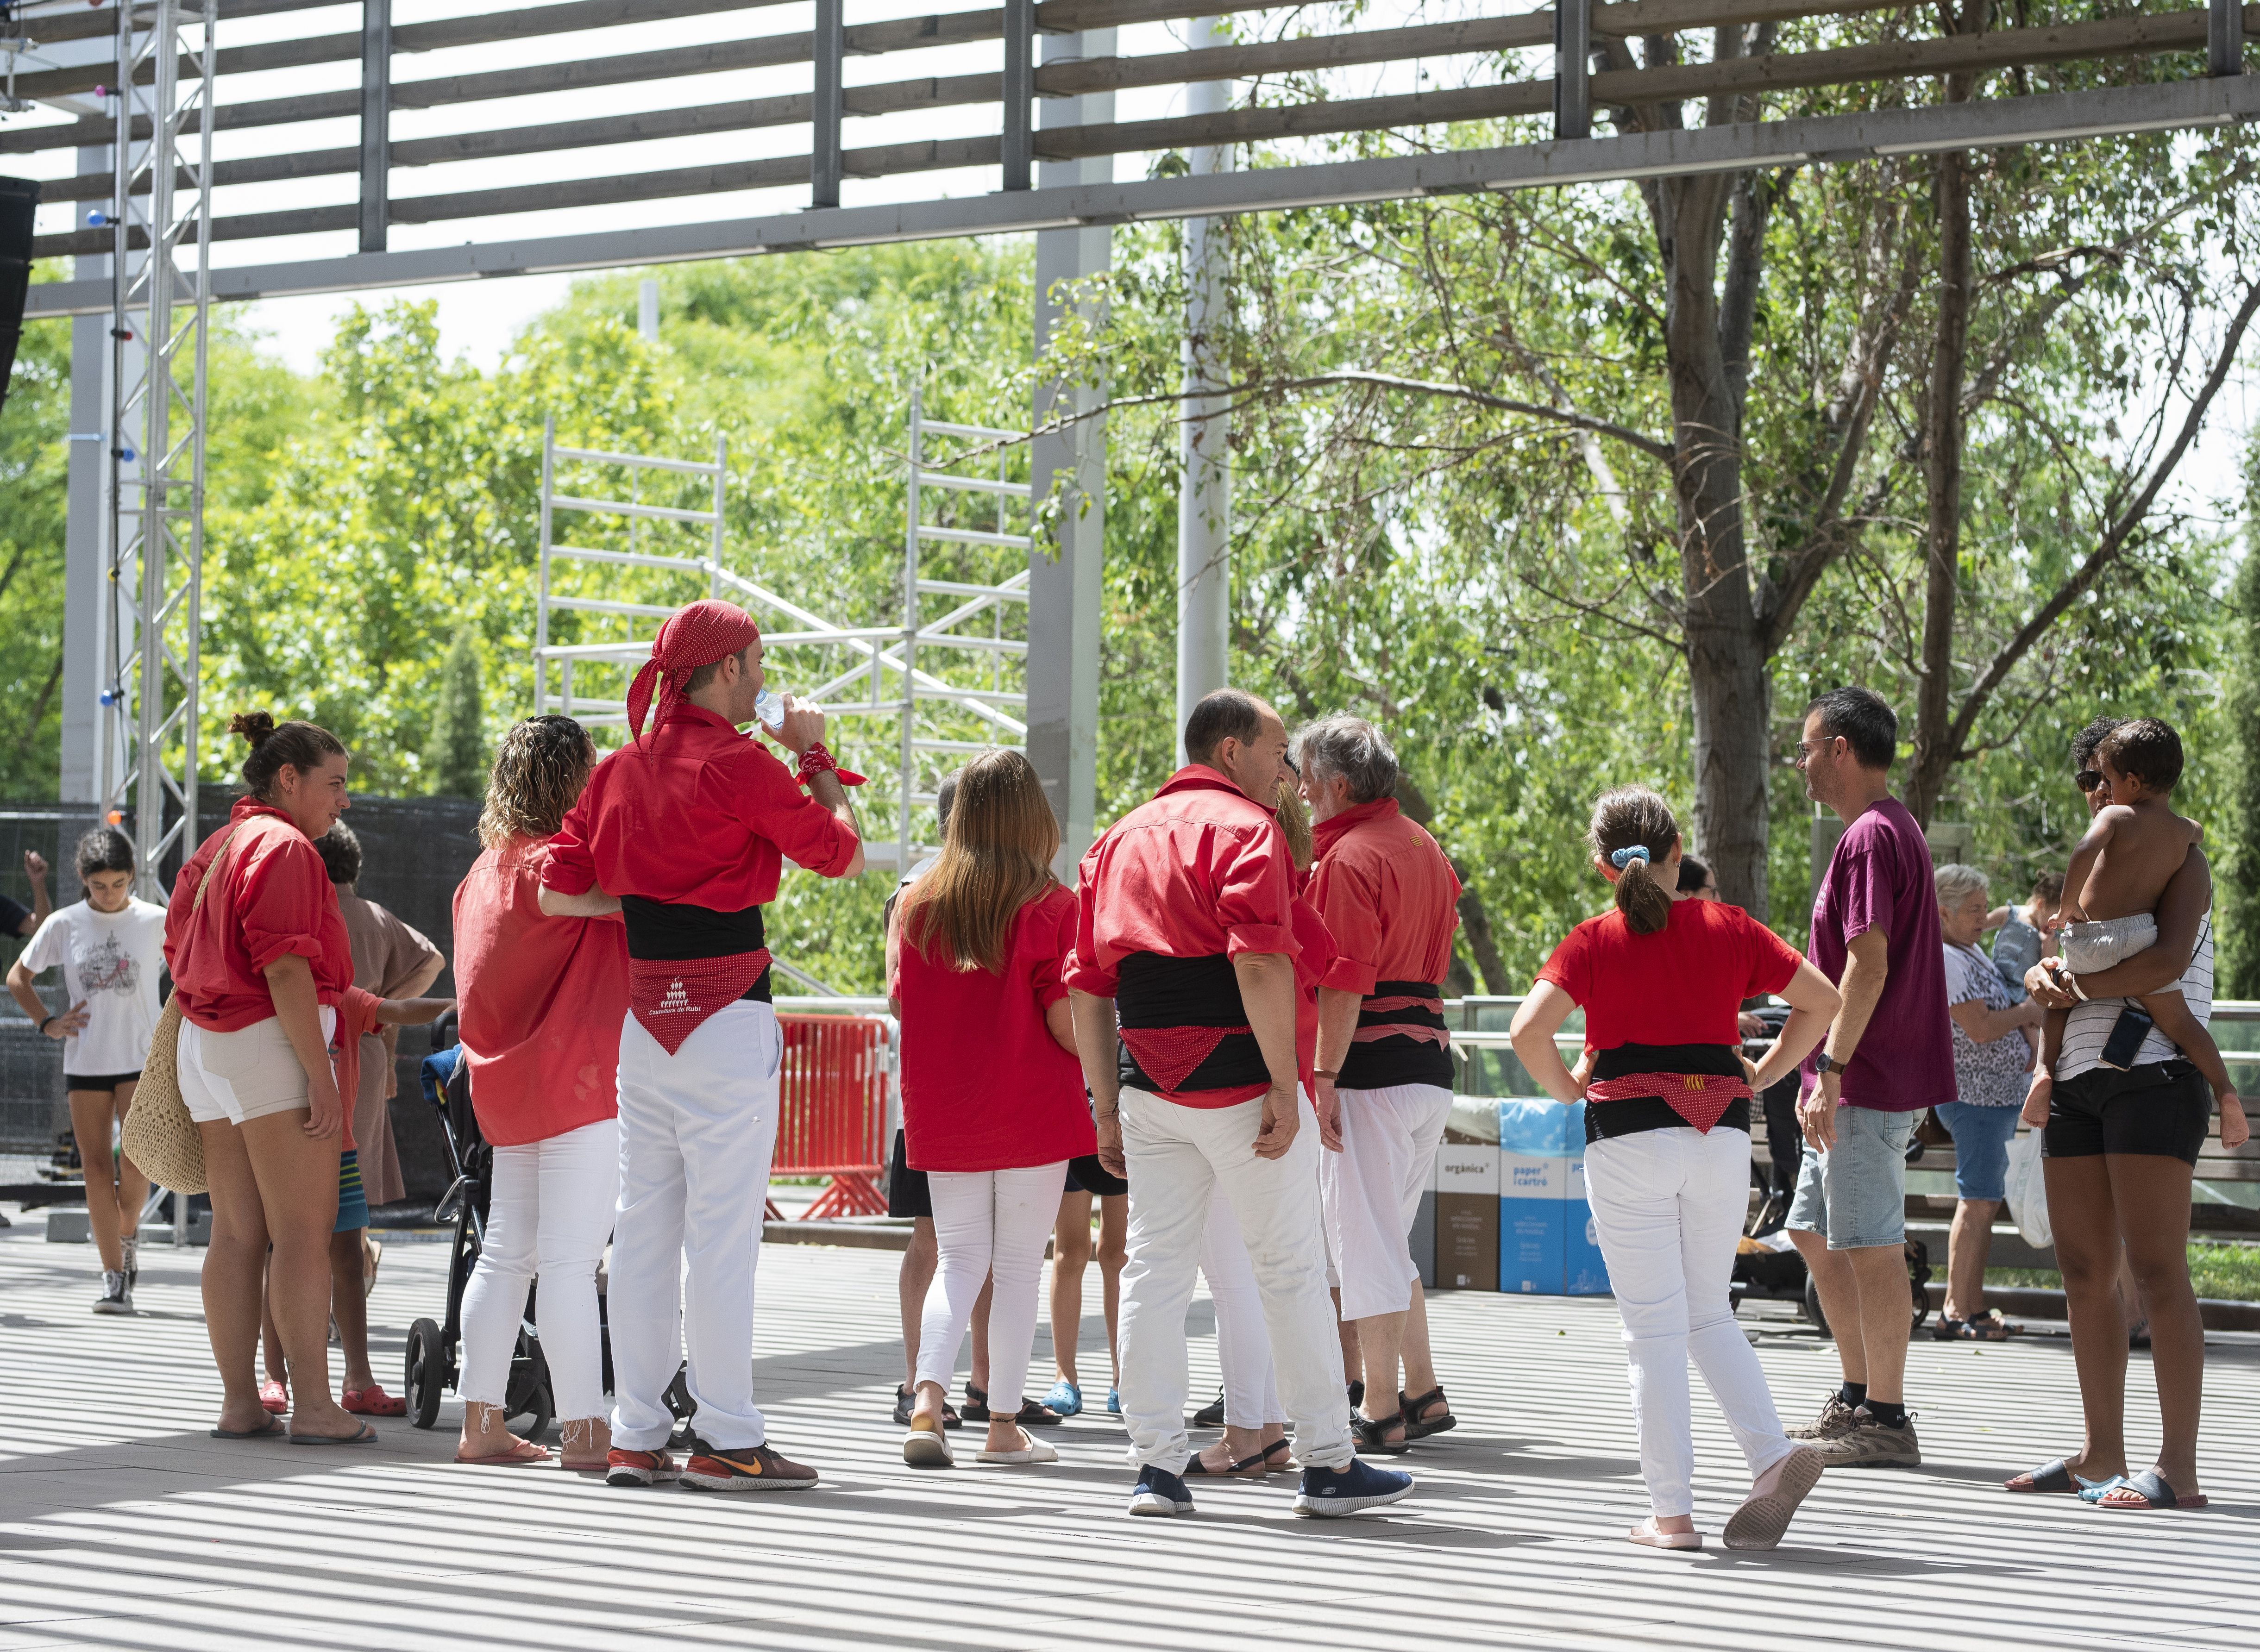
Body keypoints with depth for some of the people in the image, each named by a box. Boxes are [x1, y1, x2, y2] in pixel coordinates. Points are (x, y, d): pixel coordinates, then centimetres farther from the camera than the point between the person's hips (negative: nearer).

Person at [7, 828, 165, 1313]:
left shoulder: (156, 922, -2)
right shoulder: (65, 924, 2)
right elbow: (18, 976, 13)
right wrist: (48, 1023, 2)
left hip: (142, 1060, -2)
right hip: (84, 1062, 2)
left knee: (136, 1161, -15)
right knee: (96, 1166, -2)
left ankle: (128, 1232, 16)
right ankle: (114, 1277, 3)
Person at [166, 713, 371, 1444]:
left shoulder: (213, 851, 19)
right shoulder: (285, 847, -10)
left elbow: (179, 957, 20)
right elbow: (285, 970, -18)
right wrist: (321, 1076, -19)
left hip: (205, 1047, 9)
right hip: (270, 1043, -9)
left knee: (235, 1234, 8)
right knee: (305, 1232, -8)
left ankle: (239, 1403, 9)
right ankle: (312, 1405, -11)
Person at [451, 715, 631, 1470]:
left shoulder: (485, 871, 13)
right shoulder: (554, 865, -15)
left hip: (506, 1089, 9)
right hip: (575, 1082, -9)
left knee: (506, 1254, 12)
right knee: (571, 1260, -9)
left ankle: (481, 1422, 15)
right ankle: (585, 1431, -8)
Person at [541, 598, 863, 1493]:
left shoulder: (620, 769, 9)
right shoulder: (741, 765, -10)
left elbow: (557, 891, 9)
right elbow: (842, 854, -4)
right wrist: (815, 756, 7)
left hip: (642, 1011, 7)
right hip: (726, 1015, -7)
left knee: (644, 1224, 9)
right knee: (723, 1228, -5)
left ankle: (636, 1436, 12)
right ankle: (725, 1441, -4)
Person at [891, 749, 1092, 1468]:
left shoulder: (918, 902, 0)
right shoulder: (1051, 907, -11)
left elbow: (902, 1002, 5)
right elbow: (1066, 1021, -13)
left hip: (943, 1113, 3)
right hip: (1034, 1112, -3)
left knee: (956, 1260, 11)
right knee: (1020, 1266, 6)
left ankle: (928, 1402, -9)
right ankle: (1004, 1426, 8)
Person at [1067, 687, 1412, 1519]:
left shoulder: (1120, 837, 16)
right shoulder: (1244, 827, -6)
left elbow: (1087, 987, 14)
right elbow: (1261, 963, -19)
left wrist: (1108, 1106, 17)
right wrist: (1284, 1089, -18)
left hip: (1149, 1086, 6)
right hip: (1236, 1079, -6)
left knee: (1154, 1268, 6)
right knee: (1291, 1270, 3)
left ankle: (1156, 1466, 4)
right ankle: (1327, 1465, 9)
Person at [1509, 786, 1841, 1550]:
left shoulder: (1593, 942, -3)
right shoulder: (1728, 928, 5)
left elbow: (1528, 1030, -16)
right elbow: (1824, 1000, 5)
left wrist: (1568, 1090, 0)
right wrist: (1762, 1073, 10)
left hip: (1629, 1134, -3)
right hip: (1722, 1133, 3)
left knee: (1654, 1327, 2)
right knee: (1707, 1312, 17)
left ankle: (1671, 1510, 2)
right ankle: (1772, 1455, -2)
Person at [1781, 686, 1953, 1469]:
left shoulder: (1871, 837, -15)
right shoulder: (1892, 829, 18)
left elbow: (1869, 964, -23)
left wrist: (1831, 1069, -23)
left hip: (1869, 1082, -11)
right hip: (1862, 1081, 11)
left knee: (1870, 1246, -6)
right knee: (1815, 1234, 17)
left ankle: (1885, 1421, -2)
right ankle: (1857, 1399, 22)